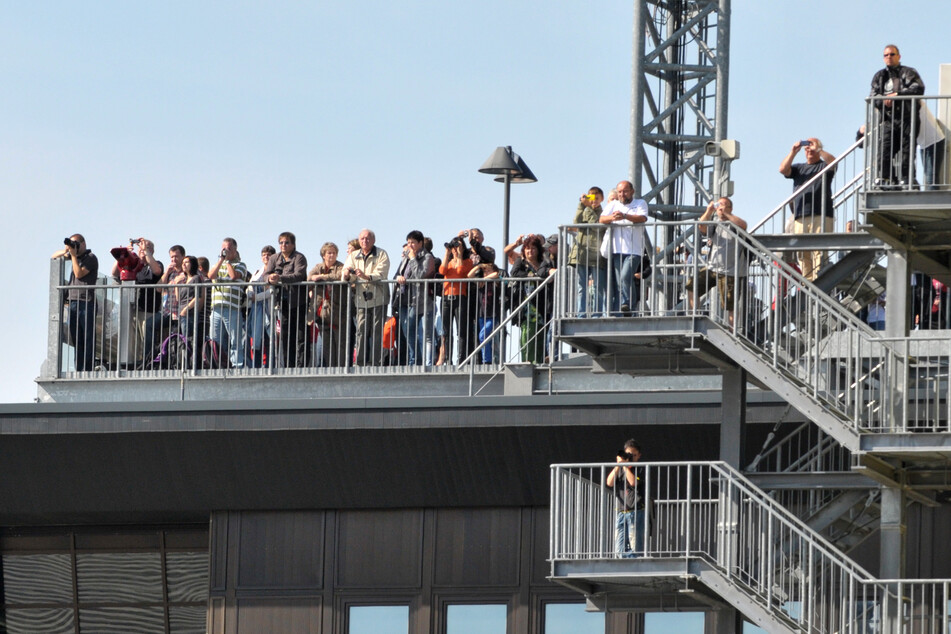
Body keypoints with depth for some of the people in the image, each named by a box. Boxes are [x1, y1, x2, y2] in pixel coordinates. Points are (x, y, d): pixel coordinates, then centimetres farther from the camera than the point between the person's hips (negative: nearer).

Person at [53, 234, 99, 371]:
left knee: (88, 339, -7)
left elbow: (79, 274, -13)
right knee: (75, 338, 5)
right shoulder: (73, 256, 17)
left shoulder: (91, 258, -3)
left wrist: (74, 254, -10)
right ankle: (79, 370, 6)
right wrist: (65, 251, 4)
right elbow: (54, 256, 25)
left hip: (86, 302, -7)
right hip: (72, 302, 7)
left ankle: (88, 369, -9)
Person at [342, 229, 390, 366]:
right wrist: (347, 275, -21)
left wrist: (366, 276, -30)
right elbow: (345, 279, 4)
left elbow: (381, 276, -13)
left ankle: (374, 362, -3)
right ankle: (360, 362, 0)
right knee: (361, 332, -3)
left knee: (376, 332, -4)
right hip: (361, 299, 3)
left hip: (378, 299, -3)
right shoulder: (353, 256, 12)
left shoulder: (381, 255, 2)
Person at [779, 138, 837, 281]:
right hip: (800, 217, 4)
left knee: (819, 252, -13)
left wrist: (818, 150, -10)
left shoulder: (823, 166, 12)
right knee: (802, 254, -1)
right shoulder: (798, 168, 24)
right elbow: (783, 169, 8)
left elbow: (832, 161, -9)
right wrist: (793, 152, 2)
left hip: (821, 216, -4)